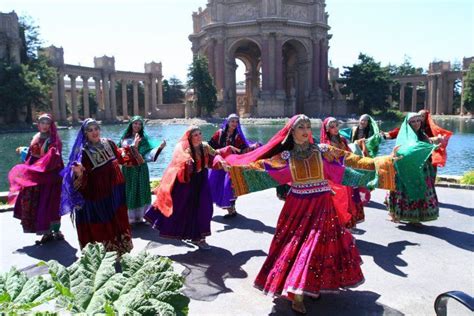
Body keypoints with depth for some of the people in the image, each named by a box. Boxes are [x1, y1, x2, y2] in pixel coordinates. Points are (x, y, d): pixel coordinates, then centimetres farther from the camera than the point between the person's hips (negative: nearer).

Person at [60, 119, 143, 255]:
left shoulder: (108, 143, 2)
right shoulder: (83, 152, -14)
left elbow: (120, 157, 19)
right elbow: (82, 177, -15)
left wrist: (133, 147, 19)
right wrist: (79, 173, -37)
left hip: (115, 190, 6)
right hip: (97, 195, -6)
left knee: (117, 221, 17)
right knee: (100, 226, 3)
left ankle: (120, 250, 34)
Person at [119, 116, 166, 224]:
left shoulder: (143, 139, -3)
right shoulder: (124, 137, 6)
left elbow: (149, 151, -18)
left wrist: (160, 147, -33)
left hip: (139, 169, -2)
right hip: (126, 169, 2)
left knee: (140, 191, 3)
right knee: (128, 192, 7)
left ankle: (140, 215, 15)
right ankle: (130, 216, 18)